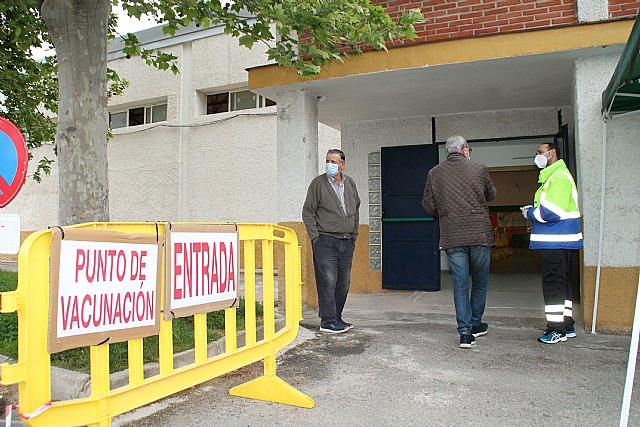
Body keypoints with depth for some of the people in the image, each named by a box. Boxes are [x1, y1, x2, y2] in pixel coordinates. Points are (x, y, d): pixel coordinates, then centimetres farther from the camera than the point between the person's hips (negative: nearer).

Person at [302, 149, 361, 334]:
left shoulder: (350, 184, 12)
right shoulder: (318, 183, -3)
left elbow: (356, 211, 21)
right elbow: (308, 212, -3)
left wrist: (353, 236, 15)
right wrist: (316, 237, -9)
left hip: (346, 243, 6)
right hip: (325, 241, -5)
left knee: (343, 283, 10)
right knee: (328, 282, -7)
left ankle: (336, 318, 22)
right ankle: (327, 321, 1)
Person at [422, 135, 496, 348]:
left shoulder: (434, 173, 3)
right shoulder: (479, 168, 1)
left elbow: (428, 205, 4)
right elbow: (491, 195, 15)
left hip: (452, 237, 1)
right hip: (480, 234, -1)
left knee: (460, 284, 5)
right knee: (480, 281, 16)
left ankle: (465, 332, 3)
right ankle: (475, 323, 29)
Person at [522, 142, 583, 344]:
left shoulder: (559, 177, -14)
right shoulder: (552, 176, 20)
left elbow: (551, 212, -23)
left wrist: (530, 213, -7)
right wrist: (534, 211, 9)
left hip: (555, 241, -11)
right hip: (557, 239, 11)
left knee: (553, 282, -6)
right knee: (561, 282, 15)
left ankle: (557, 329, 0)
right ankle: (567, 325, 24)